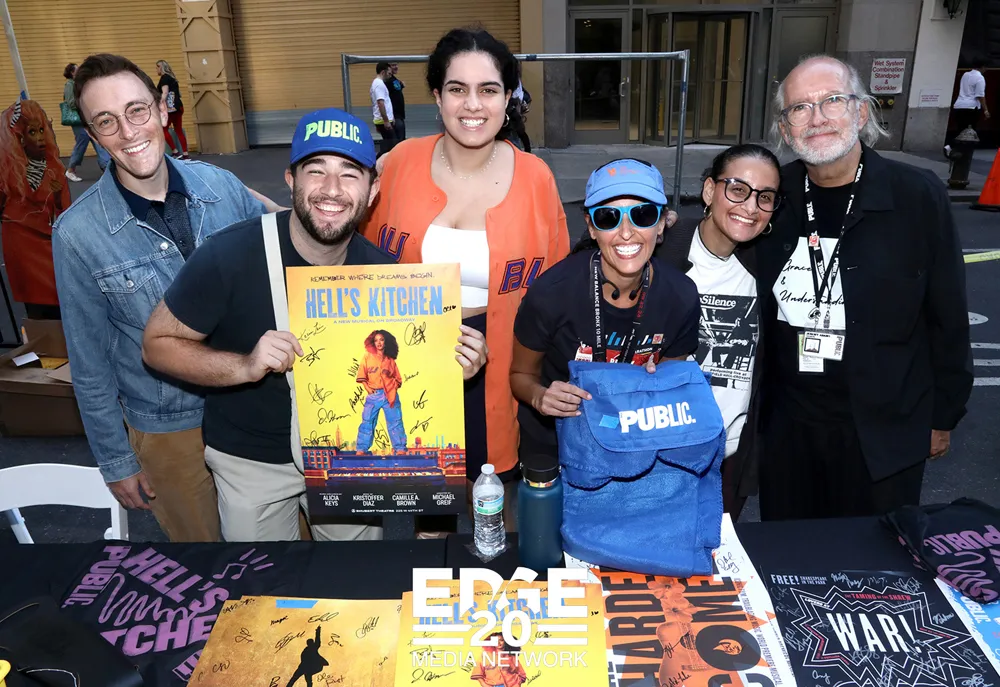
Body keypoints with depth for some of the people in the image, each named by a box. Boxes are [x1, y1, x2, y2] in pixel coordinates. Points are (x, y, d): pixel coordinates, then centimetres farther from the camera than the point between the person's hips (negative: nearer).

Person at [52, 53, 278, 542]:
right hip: (170, 429, -2)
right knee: (201, 537, 20)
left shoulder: (221, 185, -10)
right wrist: (115, 461, -1)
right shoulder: (77, 233, -15)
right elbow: (90, 361, -6)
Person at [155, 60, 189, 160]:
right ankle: (185, 154, 3)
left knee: (163, 129, -2)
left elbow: (165, 93, -17)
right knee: (179, 130, 7)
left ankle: (175, 152, -6)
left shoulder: (164, 77, -5)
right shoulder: (171, 77, 20)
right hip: (178, 106, 9)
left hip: (171, 108, -9)